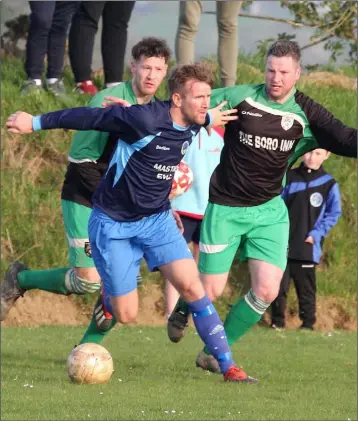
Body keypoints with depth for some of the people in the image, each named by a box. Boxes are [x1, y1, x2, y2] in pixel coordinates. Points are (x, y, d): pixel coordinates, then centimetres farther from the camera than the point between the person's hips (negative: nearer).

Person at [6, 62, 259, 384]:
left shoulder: (191, 126, -3)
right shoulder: (146, 119, -25)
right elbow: (91, 118, -18)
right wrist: (36, 123, -16)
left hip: (157, 219, 5)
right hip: (113, 223, -5)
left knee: (192, 285, -13)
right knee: (126, 315, -3)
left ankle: (228, 367, -10)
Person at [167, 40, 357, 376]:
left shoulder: (306, 114, -4)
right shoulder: (239, 98, -11)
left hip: (269, 210, 2)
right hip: (225, 209, -2)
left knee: (266, 291, -9)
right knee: (210, 291, 0)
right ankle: (180, 311, 38)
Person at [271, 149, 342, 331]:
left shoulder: (329, 184, -1)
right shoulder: (289, 178, 4)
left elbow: (333, 213, 3)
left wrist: (317, 234, -6)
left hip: (307, 247, -2)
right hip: (283, 244, 2)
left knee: (306, 288, 3)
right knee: (279, 286, 2)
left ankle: (308, 323, 11)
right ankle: (277, 321, 11)